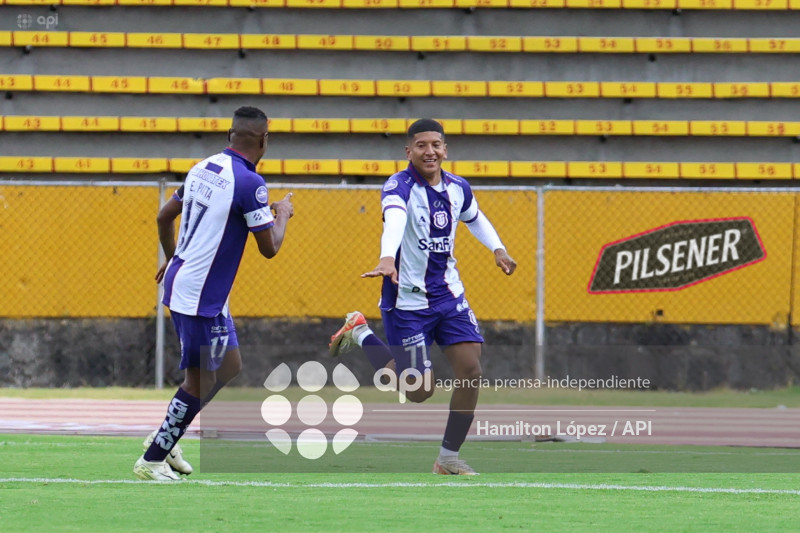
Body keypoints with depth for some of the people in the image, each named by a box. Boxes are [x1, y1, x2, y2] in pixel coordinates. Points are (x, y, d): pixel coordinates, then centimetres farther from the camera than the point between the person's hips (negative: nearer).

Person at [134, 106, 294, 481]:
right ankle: (152, 460, 5)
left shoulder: (203, 169, 7)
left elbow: (165, 216, 19)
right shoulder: (248, 183, -18)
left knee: (229, 366, 18)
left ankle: (164, 439, 22)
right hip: (201, 295, -9)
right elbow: (269, 247, -14)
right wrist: (283, 214, 5)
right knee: (200, 382, -1)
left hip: (181, 279, 9)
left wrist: (171, 260, 35)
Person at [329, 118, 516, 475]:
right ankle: (360, 334, 22)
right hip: (407, 302, -6)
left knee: (470, 369, -8)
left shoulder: (458, 188, 4)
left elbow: (475, 218, 27)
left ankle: (449, 458, 7)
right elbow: (394, 221, -40)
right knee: (418, 390, -3)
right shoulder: (400, 187, -18)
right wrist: (387, 259, -59)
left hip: (448, 295, 6)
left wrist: (497, 248, 10)